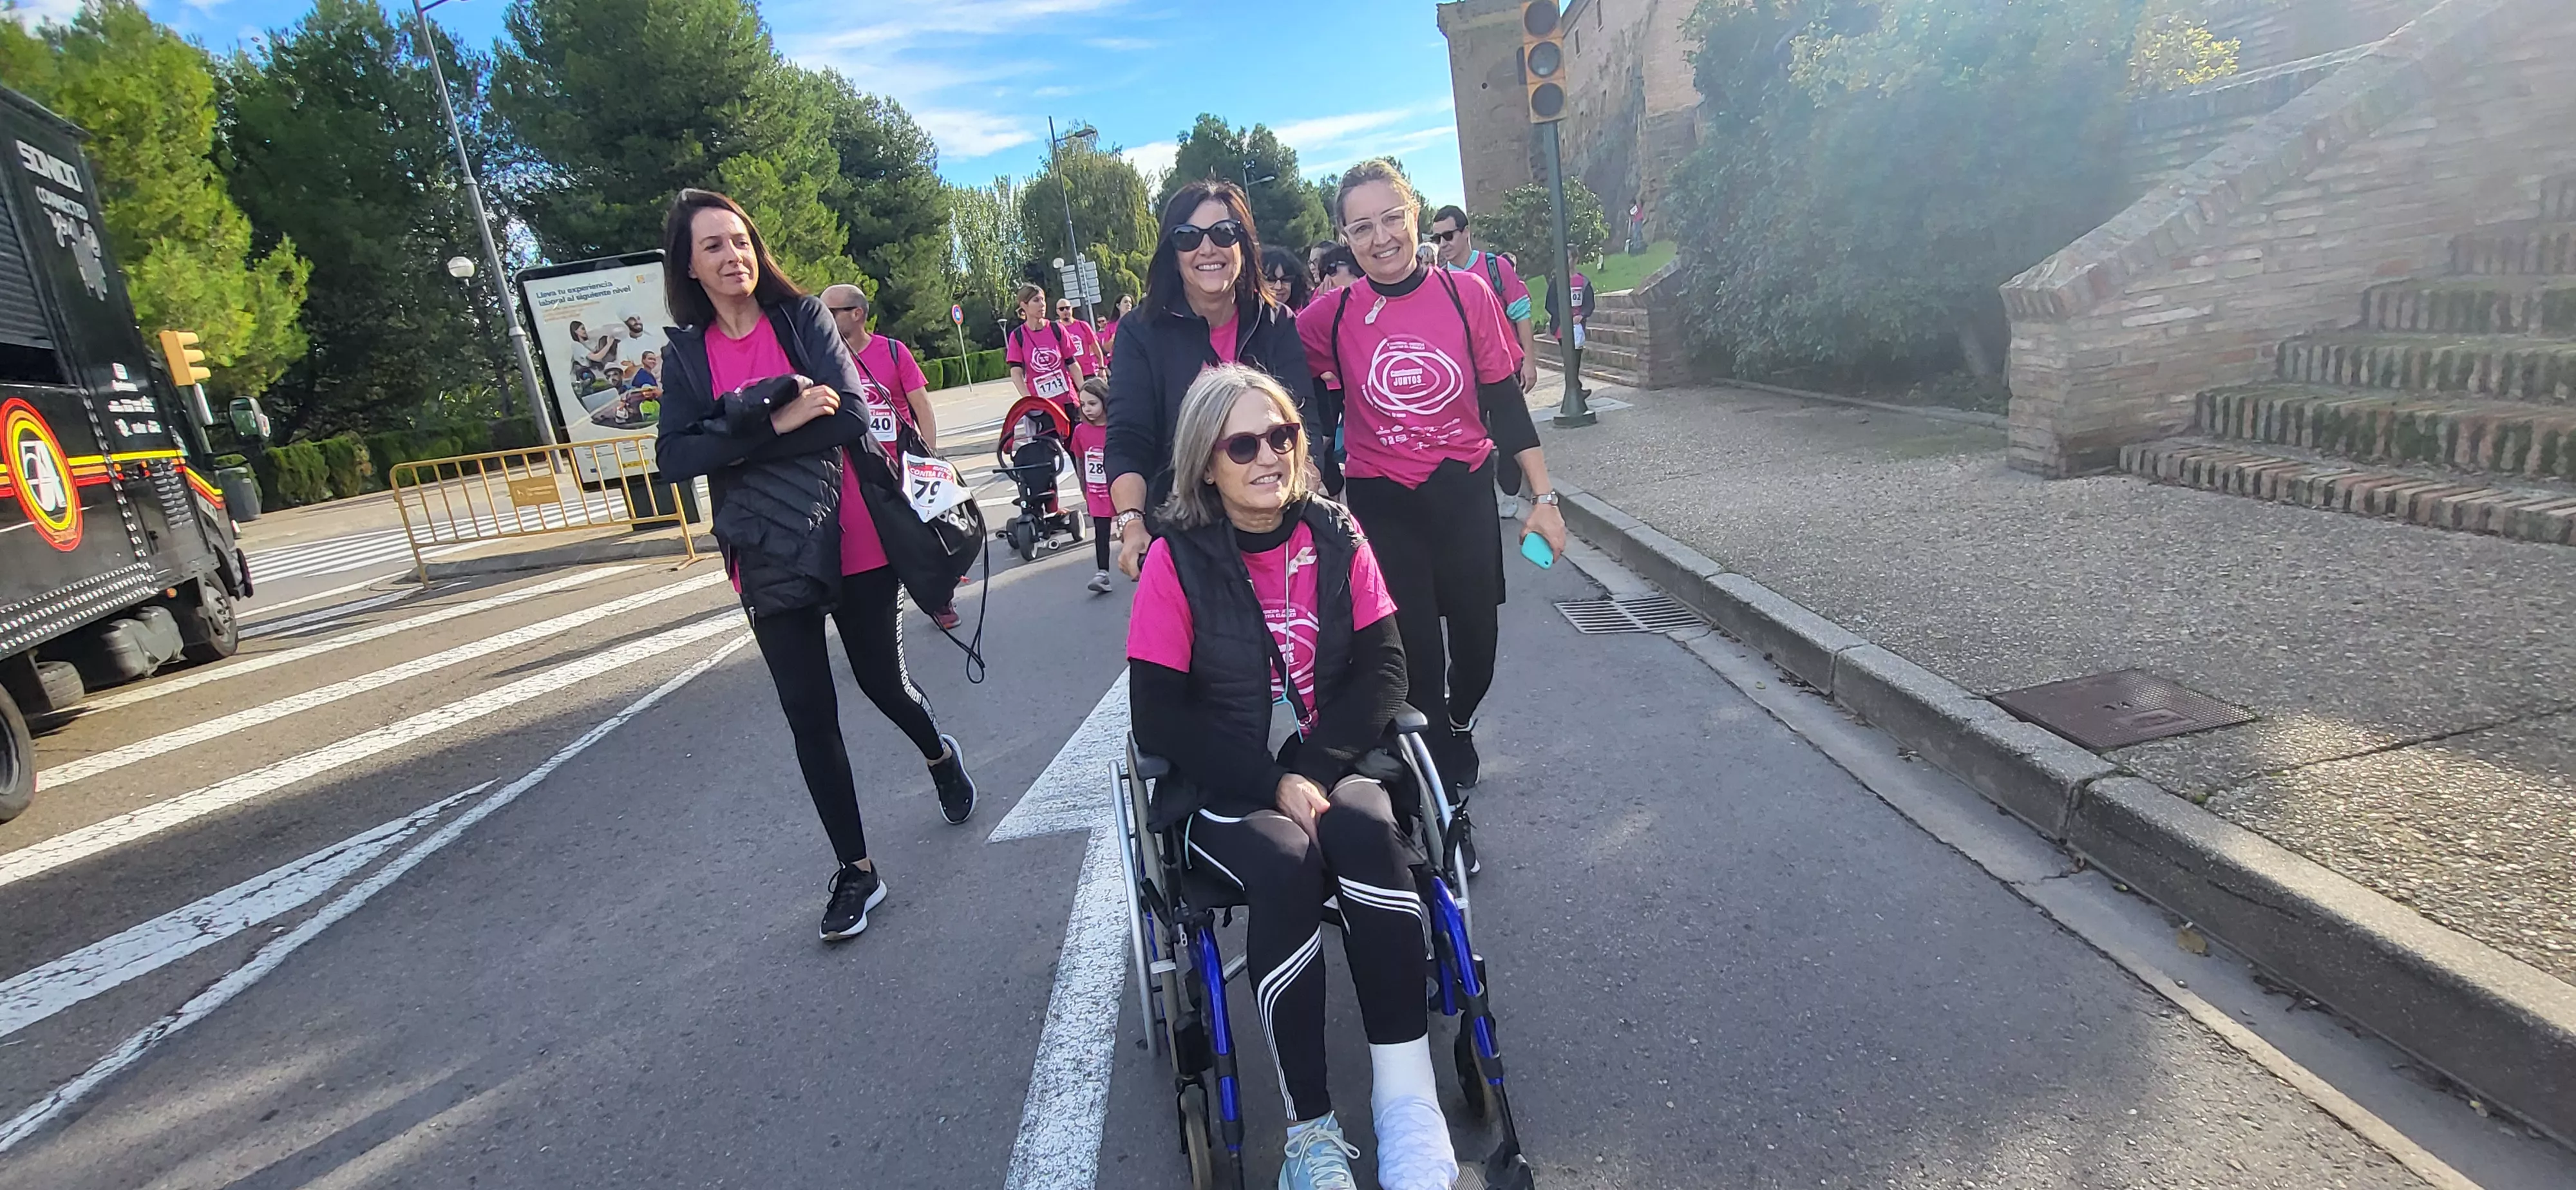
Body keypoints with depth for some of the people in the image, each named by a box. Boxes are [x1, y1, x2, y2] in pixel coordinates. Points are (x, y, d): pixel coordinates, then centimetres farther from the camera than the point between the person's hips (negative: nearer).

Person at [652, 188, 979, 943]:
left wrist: (738, 434, -17)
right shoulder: (688, 353, 4)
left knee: (882, 683, 12)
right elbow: (676, 457, -9)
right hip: (769, 560, 2)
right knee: (809, 716, 4)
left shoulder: (804, 318, -1)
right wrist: (781, 421, -19)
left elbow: (850, 413, -15)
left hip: (853, 543, -2)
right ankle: (855, 870, 19)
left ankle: (939, 755, 47)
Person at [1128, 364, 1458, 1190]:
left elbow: (1382, 666, -3)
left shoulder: (1335, 537, 2)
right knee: (1286, 862, -31)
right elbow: (1159, 718, -9)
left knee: (1367, 831, -29)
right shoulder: (1178, 561, -7)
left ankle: (1408, 1107, -22)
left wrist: (1313, 771, -16)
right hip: (1222, 793, -2)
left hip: (1332, 768, 2)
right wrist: (1272, 785, -17)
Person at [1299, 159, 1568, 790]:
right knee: (1414, 650, 3)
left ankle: (1458, 726, 45)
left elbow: (1505, 402, 0)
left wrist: (1543, 497, -1)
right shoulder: (1332, 316, -6)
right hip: (1381, 506, -1)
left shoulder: (1467, 294, -5)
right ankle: (1438, 761, 28)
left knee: (1476, 642, 12)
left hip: (1465, 495, 1)